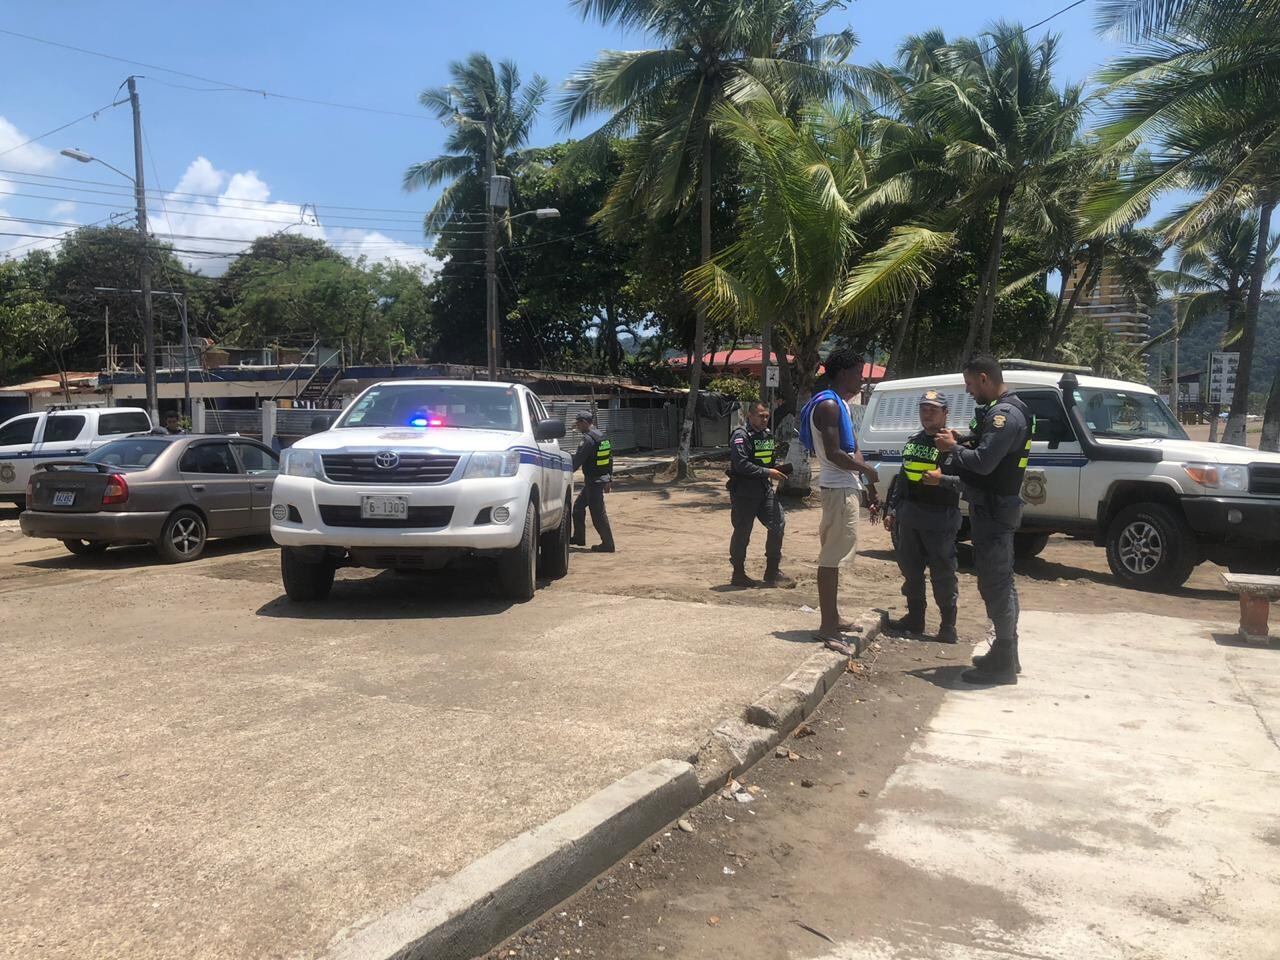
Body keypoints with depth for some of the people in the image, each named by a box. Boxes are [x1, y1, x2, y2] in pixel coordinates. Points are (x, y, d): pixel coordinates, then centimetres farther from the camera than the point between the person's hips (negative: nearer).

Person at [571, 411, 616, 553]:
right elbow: (610, 458, 16)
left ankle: (607, 544, 0)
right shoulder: (601, 437, 12)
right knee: (578, 506, 20)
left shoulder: (588, 439, -18)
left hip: (594, 481, -10)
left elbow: (577, 460, -19)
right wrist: (609, 478, 20)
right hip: (602, 478, 10)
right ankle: (579, 537, 28)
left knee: (598, 514, -4)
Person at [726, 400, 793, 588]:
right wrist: (768, 472, -19)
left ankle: (772, 572, 11)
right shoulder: (741, 436, -12)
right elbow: (741, 465, -22)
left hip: (764, 490, 8)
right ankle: (738, 574, 15)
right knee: (742, 532, 1)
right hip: (744, 493, -8)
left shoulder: (767, 435, 15)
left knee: (778, 523, 1)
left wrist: (777, 469, 7)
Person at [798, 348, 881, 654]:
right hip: (839, 488, -11)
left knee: (835, 555, 15)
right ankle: (827, 627, -9)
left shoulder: (842, 404, 17)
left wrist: (870, 488, 15)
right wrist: (867, 470, -8)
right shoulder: (828, 405, -15)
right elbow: (833, 453, -23)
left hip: (845, 486, 11)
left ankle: (832, 618, 25)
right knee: (831, 557, -10)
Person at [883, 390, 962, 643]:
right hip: (909, 516, 7)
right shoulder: (912, 442, 15)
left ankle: (948, 626, 8)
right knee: (910, 569, 14)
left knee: (943, 574, -1)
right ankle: (915, 618, 27)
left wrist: (942, 480, -27)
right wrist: (891, 510, 16)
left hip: (940, 520, -7)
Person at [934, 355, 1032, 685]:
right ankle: (1006, 655, 27)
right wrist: (960, 443, 6)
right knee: (1000, 583, 17)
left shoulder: (1004, 414, -18)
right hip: (994, 507, 11)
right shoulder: (1004, 410, 16)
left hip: (994, 509, -11)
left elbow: (983, 462, -26)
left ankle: (1003, 663, -2)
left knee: (995, 584, -7)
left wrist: (953, 447, -10)